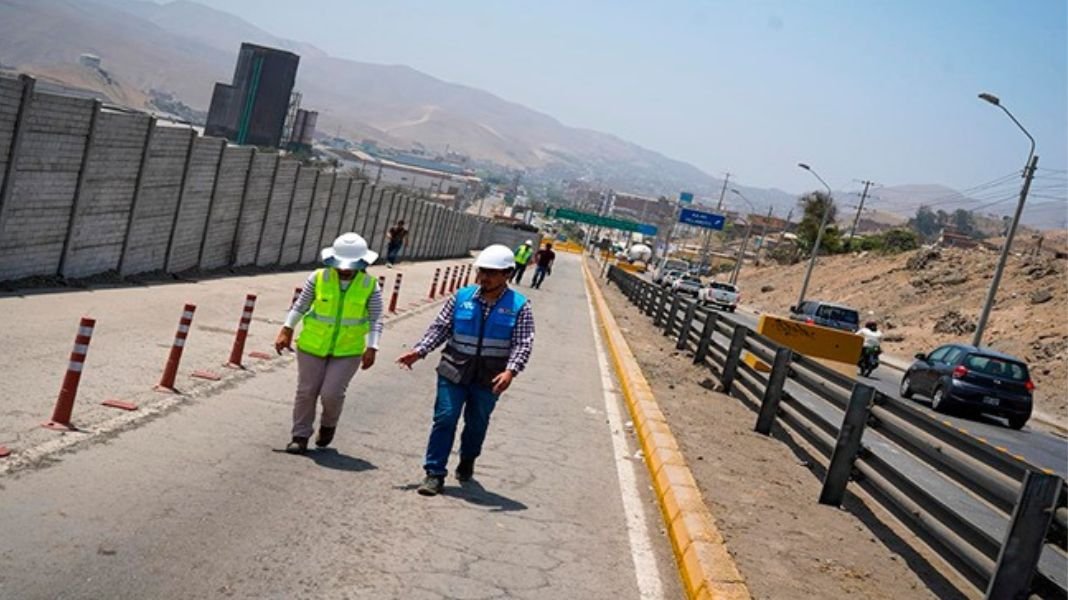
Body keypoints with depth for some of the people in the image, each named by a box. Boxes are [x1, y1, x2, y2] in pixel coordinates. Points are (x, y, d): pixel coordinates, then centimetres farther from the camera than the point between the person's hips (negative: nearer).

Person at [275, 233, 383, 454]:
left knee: (332, 393, -8)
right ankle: (300, 436, 20)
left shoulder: (370, 286, -7)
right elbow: (299, 306, 3)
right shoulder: (318, 278, -6)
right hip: (312, 346, 1)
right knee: (307, 391, 5)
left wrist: (371, 348, -12)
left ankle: (328, 424, 24)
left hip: (348, 351, -1)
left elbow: (376, 320, -4)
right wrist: (286, 331, -1)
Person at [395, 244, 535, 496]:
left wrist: (510, 371, -26)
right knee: (445, 419, -3)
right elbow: (440, 328, 3)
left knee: (477, 424, 16)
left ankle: (467, 463, 40)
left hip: (488, 380, 0)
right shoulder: (462, 297, -1)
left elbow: (523, 344, -11)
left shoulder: (519, 306, -5)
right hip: (454, 372, 0)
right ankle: (435, 474, 3)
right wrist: (419, 351, -9)